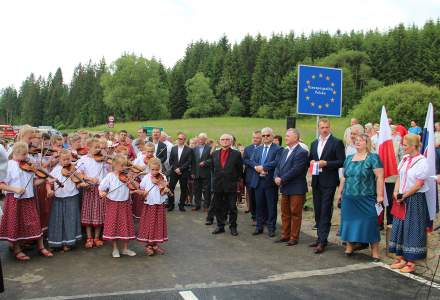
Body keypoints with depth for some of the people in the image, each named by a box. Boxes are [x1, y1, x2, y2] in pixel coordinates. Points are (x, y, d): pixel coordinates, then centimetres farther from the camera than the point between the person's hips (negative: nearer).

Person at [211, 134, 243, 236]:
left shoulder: (236, 154, -3)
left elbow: (240, 170, 4)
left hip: (231, 185, -3)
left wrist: (236, 180, 7)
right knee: (218, 207, 10)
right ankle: (220, 226, 22)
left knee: (232, 208, 3)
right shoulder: (215, 154, 8)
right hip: (218, 185, 4)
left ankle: (233, 227, 14)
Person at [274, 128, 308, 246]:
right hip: (285, 188, 8)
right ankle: (285, 235, 25)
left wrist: (282, 179, -18)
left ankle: (294, 237, 13)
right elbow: (278, 166, 12)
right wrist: (276, 177, -7)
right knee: (285, 213, 14)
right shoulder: (285, 151, 13)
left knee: (295, 214, 3)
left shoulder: (301, 152, -14)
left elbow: (295, 170, -21)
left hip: (296, 189, -8)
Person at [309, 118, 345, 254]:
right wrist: (312, 161, -1)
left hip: (329, 182, -6)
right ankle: (320, 237, 23)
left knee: (325, 211, -6)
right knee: (318, 211, 12)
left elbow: (341, 162, -9)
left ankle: (322, 241, -3)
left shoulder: (336, 142, -4)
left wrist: (326, 163, -17)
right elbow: (310, 159, 21)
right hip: (316, 181, 6)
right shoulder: (314, 143, 15)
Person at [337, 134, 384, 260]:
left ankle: (375, 251, 8)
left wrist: (379, 195, -16)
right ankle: (349, 246, 25)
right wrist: (340, 192, 14)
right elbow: (344, 177, 17)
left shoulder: (373, 158, -4)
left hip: (366, 198, -5)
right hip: (349, 198, 5)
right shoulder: (349, 158, 13)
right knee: (349, 221, 11)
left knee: (369, 223, -2)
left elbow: (379, 177, -10)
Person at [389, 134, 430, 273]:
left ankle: (411, 262, 12)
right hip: (402, 199, 7)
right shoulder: (404, 159, 6)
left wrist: (403, 196, -11)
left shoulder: (422, 161, -14)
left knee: (412, 229, 1)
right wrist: (396, 193, -3)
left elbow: (419, 185, -16)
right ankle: (400, 258, 24)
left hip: (415, 199, -7)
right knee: (399, 227, 11)